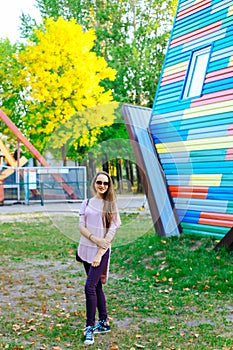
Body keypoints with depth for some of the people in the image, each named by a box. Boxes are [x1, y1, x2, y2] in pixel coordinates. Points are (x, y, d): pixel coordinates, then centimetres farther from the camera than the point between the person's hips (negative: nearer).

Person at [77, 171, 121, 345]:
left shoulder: (111, 205, -4)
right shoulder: (87, 203, 7)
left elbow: (112, 231, -8)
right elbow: (81, 226, 2)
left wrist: (100, 254, -14)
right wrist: (94, 239, -16)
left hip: (101, 252, -5)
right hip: (86, 249, 5)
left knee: (90, 287, -13)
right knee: (96, 287, 12)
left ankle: (90, 327, -2)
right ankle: (104, 323, 24)